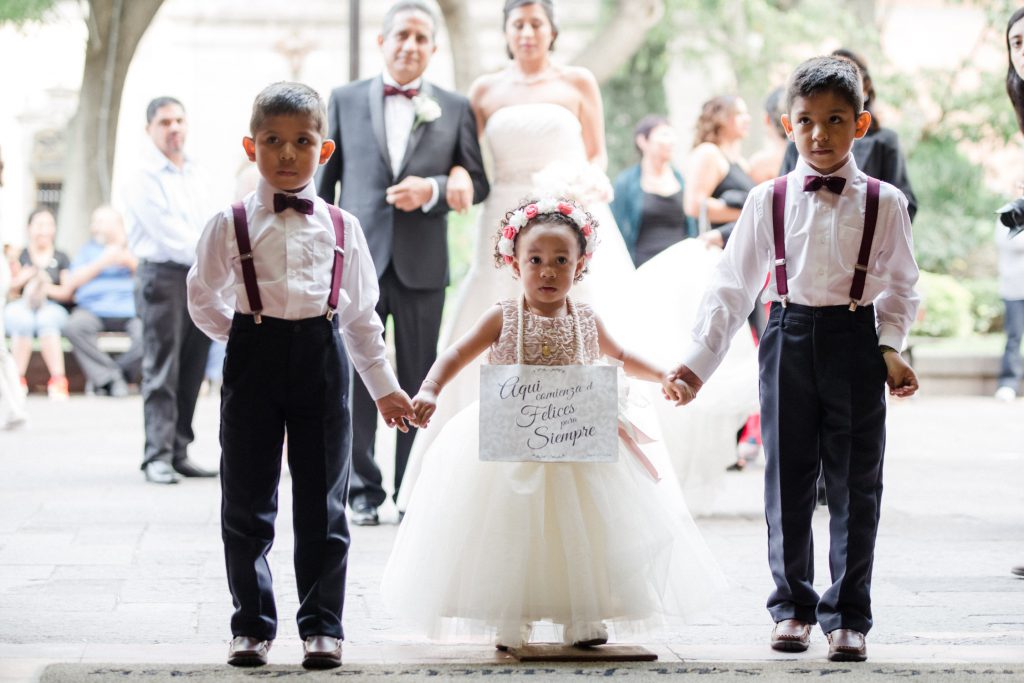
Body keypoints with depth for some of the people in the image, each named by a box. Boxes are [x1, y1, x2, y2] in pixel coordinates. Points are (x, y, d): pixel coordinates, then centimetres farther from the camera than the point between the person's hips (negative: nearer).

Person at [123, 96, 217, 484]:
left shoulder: (197, 175, 16)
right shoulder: (144, 178, -6)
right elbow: (169, 234, -13)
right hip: (163, 277, -6)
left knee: (191, 374, 5)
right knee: (161, 373, -8)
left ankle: (179, 452, 9)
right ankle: (157, 456, -9)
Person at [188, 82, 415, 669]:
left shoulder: (342, 228, 7)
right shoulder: (231, 225, 2)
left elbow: (361, 313, 13)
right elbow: (204, 300, 11)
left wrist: (385, 386, 14)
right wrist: (250, 335, 6)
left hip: (323, 361, 1)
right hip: (254, 362, -1)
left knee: (322, 504, 4)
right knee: (247, 501, 4)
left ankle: (323, 625, 13)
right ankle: (252, 625, 14)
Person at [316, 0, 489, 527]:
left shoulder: (454, 108, 8)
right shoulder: (345, 100, 8)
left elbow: (477, 182, 5)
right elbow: (326, 177, 9)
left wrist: (432, 191, -13)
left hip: (422, 265, 0)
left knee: (419, 382, 6)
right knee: (356, 379, 0)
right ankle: (362, 491, 7)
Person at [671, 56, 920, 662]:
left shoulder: (884, 203, 0)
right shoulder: (769, 201, 2)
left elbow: (901, 287, 8)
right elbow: (733, 287, 5)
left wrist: (891, 350, -6)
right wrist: (699, 361, 1)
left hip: (856, 342, -1)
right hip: (789, 339, 1)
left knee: (856, 487, 2)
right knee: (787, 482, 7)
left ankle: (848, 617, 12)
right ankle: (793, 607, 21)